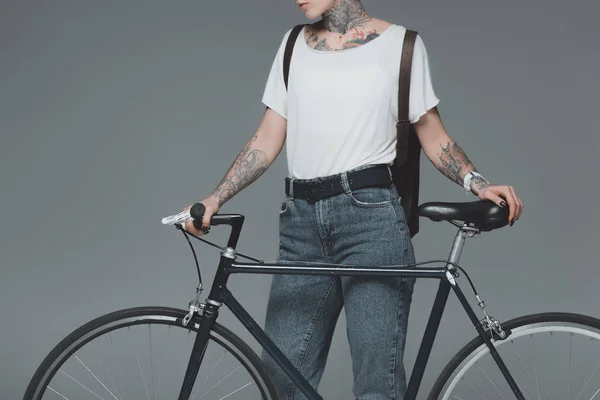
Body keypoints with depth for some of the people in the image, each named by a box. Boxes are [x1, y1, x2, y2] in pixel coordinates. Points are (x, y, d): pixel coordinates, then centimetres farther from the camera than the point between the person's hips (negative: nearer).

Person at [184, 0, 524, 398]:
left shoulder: (400, 44, 6)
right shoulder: (293, 45, 16)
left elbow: (435, 138, 7)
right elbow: (268, 139, 14)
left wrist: (478, 183, -11)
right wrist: (214, 199, 4)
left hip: (371, 215, -4)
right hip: (302, 221, 4)